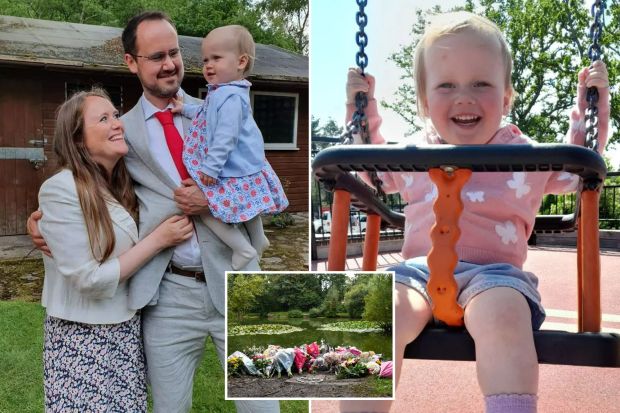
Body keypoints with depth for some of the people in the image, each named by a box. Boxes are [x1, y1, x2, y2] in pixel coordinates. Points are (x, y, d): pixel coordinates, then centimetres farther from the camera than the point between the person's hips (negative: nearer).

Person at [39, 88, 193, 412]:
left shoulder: (123, 184, 4)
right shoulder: (59, 190, -19)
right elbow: (90, 280, -21)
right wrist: (158, 239, -16)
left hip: (128, 332, 7)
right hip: (82, 340, -7)